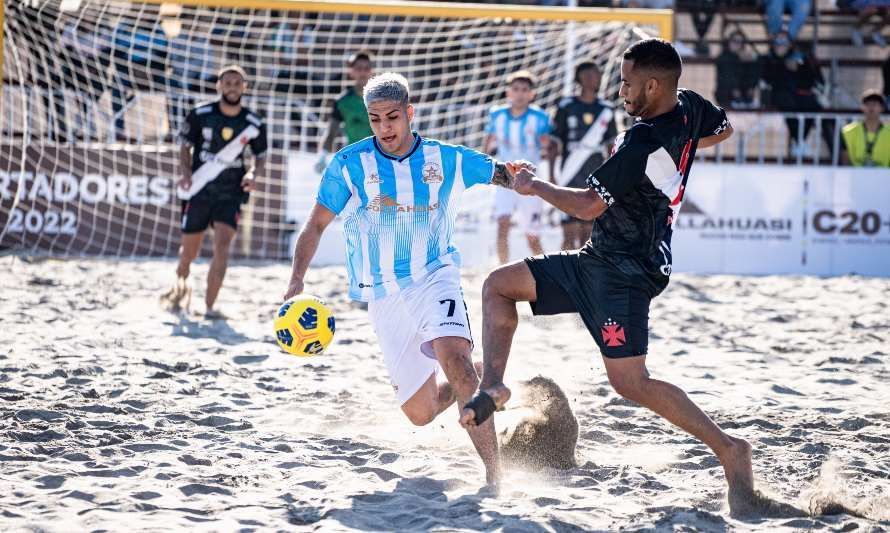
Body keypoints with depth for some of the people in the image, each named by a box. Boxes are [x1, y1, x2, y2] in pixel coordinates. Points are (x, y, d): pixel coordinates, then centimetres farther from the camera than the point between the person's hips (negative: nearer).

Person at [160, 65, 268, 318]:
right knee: (189, 250, 10)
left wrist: (253, 174, -10)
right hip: (198, 191, 0)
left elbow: (261, 156, 11)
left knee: (223, 245, -19)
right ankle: (180, 286, 42)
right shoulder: (200, 115, -6)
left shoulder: (254, 124, -2)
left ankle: (210, 306, -17)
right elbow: (186, 147, 4)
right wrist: (186, 173, -13)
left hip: (230, 194, 0)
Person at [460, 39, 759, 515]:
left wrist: (535, 186, -5)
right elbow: (722, 129, 25)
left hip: (624, 273, -11)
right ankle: (491, 387, 2)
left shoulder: (642, 144, -26)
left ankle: (728, 449, -6)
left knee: (629, 382, -12)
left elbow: (589, 205, -21)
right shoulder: (688, 107, 1)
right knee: (499, 285, 10)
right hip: (599, 261, 11)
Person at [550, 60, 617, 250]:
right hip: (571, 177, -3)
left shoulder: (606, 110, 8)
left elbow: (611, 147, 14)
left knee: (588, 232, 6)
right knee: (570, 232, -8)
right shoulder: (566, 108, -2)